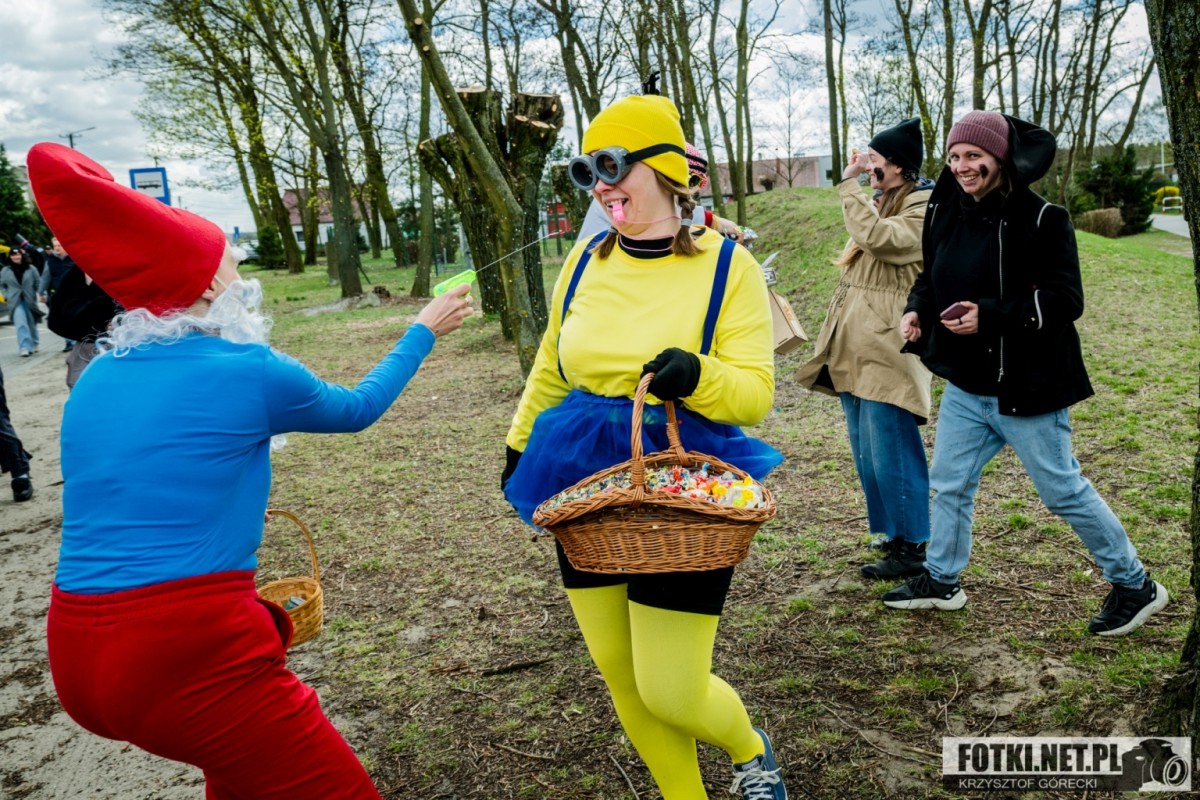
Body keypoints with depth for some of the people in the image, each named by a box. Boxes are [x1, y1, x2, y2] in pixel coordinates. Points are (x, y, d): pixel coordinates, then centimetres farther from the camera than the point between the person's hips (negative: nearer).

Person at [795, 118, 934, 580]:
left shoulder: (924, 210, -8)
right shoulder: (882, 204, 20)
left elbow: (875, 237, -27)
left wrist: (849, 184, -17)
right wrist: (837, 337, 20)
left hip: (886, 351, -10)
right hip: (855, 349, 10)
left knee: (890, 452, -6)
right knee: (867, 452, 14)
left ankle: (911, 549, 5)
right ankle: (893, 533, 27)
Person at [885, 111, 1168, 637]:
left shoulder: (1040, 219, -16)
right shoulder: (945, 213, 2)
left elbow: (1065, 300, -19)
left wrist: (990, 317, -27)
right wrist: (916, 310, -5)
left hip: (1025, 386, -6)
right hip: (965, 382, 6)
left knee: (1063, 491, 6)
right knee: (949, 484, 13)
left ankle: (1135, 587, 26)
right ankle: (940, 582, 32)